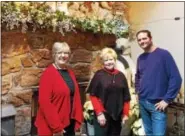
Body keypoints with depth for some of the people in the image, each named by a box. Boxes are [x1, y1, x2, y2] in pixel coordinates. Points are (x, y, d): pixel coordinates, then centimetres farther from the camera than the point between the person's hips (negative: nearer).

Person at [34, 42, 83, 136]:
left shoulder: (70, 73, 7)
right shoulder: (48, 73, -15)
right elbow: (44, 101, -21)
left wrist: (78, 118, 5)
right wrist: (56, 126, -20)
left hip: (70, 123, 7)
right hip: (52, 127, -7)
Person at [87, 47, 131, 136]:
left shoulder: (121, 76, 6)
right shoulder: (99, 75, -5)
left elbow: (126, 97, 7)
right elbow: (93, 95, -8)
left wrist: (125, 114, 4)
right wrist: (99, 113, -13)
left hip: (117, 115, 4)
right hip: (103, 114, -4)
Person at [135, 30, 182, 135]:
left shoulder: (164, 54, -10)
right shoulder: (140, 58, 8)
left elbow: (176, 78, -14)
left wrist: (167, 100, -15)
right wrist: (138, 91, 11)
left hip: (157, 104, -5)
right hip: (142, 102, 6)